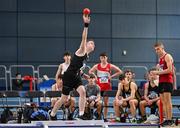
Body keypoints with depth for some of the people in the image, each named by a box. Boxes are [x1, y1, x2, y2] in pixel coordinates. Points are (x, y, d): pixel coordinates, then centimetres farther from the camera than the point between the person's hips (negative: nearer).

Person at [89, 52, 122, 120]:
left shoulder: (110, 66, -1)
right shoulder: (97, 66, 3)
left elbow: (119, 72, 0)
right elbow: (90, 71, 17)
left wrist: (111, 76, -7)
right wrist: (95, 76, 1)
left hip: (107, 87, -1)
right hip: (99, 86, 1)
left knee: (106, 103, 4)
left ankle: (105, 117, 10)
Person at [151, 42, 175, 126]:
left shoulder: (167, 56, -8)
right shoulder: (160, 59, 19)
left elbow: (169, 70, -17)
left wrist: (158, 72, -15)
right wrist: (158, 70, 6)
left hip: (167, 81, -9)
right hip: (161, 81, 9)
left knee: (167, 100, -10)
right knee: (163, 102, 5)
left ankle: (170, 120, -11)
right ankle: (166, 119, 6)